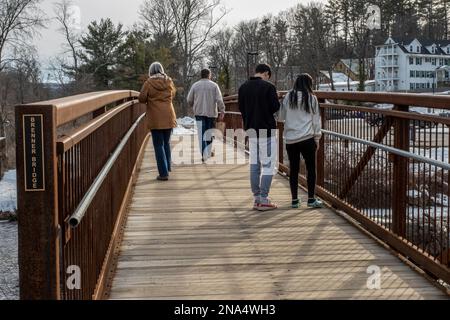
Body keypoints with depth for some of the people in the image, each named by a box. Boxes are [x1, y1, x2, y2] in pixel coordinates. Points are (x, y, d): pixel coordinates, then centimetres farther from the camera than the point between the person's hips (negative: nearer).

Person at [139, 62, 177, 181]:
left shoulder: (149, 83, -9)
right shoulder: (169, 81, 2)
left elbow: (141, 99, -6)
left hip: (156, 119, -4)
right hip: (169, 117, 4)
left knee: (159, 145, 1)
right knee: (167, 142, 22)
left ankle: (163, 173, -2)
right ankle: (168, 166, 33)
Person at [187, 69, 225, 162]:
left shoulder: (195, 85, 3)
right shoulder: (214, 85, -1)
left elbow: (189, 100, 4)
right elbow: (219, 100, -8)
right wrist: (222, 111, -5)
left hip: (199, 113, 0)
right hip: (211, 112, 0)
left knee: (201, 134, -2)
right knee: (209, 133, 15)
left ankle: (204, 155, -10)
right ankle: (208, 152, 23)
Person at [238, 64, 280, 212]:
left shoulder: (243, 87, 6)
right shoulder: (268, 87, -12)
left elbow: (241, 107, 10)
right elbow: (275, 107, -13)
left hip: (251, 129, 6)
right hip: (266, 128, -6)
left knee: (254, 164, 11)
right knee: (269, 164, -1)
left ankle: (257, 198, 14)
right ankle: (263, 200, -4)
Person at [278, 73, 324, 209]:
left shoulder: (288, 97, 3)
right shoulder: (311, 98, -1)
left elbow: (281, 117, 11)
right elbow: (316, 120, 2)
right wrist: (317, 138, 9)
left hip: (290, 139, 2)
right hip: (307, 138, -2)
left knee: (294, 169, 8)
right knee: (311, 168, 6)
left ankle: (294, 200, 11)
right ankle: (311, 199, 5)